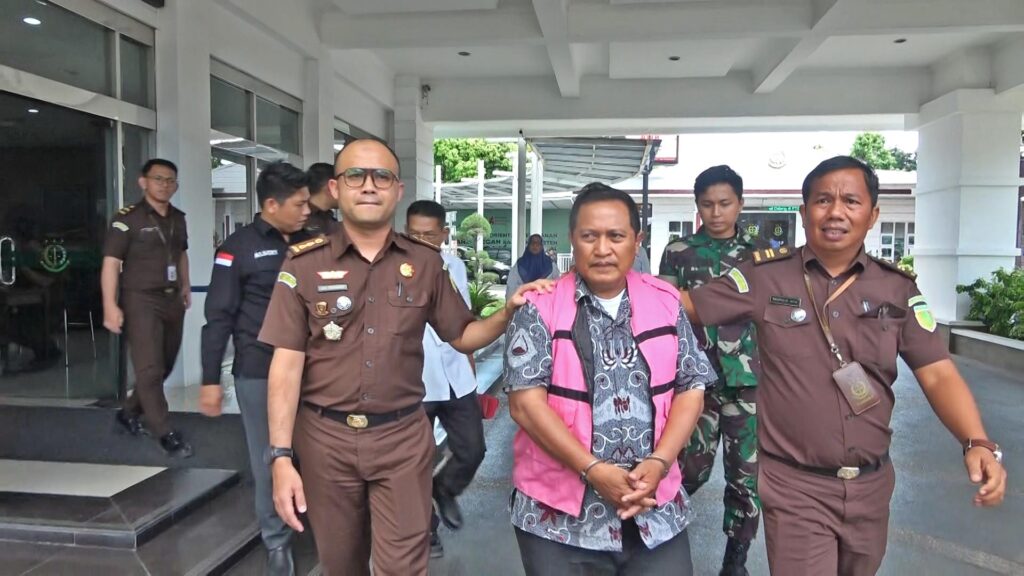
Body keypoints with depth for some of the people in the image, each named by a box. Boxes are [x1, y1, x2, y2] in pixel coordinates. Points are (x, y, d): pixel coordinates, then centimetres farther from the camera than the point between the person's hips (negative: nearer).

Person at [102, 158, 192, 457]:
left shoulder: (178, 218, 11)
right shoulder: (127, 218, -10)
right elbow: (111, 263, -13)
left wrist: (185, 286, 20)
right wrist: (111, 306, -19)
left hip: (172, 300, 7)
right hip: (141, 301, -7)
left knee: (164, 366, 14)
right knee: (149, 369, -8)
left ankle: (129, 413, 33)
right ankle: (166, 434, 0)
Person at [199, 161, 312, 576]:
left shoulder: (309, 243, 6)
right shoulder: (239, 248, -5)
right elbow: (218, 318, -5)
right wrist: (210, 380, -6)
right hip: (259, 373, -3)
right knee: (269, 462, 8)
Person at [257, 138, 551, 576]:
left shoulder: (425, 263, 1)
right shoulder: (303, 264, -4)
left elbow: (462, 336, 7)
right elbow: (287, 363, -6)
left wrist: (508, 312, -13)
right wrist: (281, 456, -11)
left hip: (403, 436, 0)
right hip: (326, 437, 0)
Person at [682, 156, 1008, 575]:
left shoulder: (897, 289, 0)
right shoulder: (765, 277, -8)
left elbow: (938, 375, -4)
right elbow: (685, 305, -4)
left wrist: (977, 443, -20)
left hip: (871, 485, 5)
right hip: (795, 487, -4)